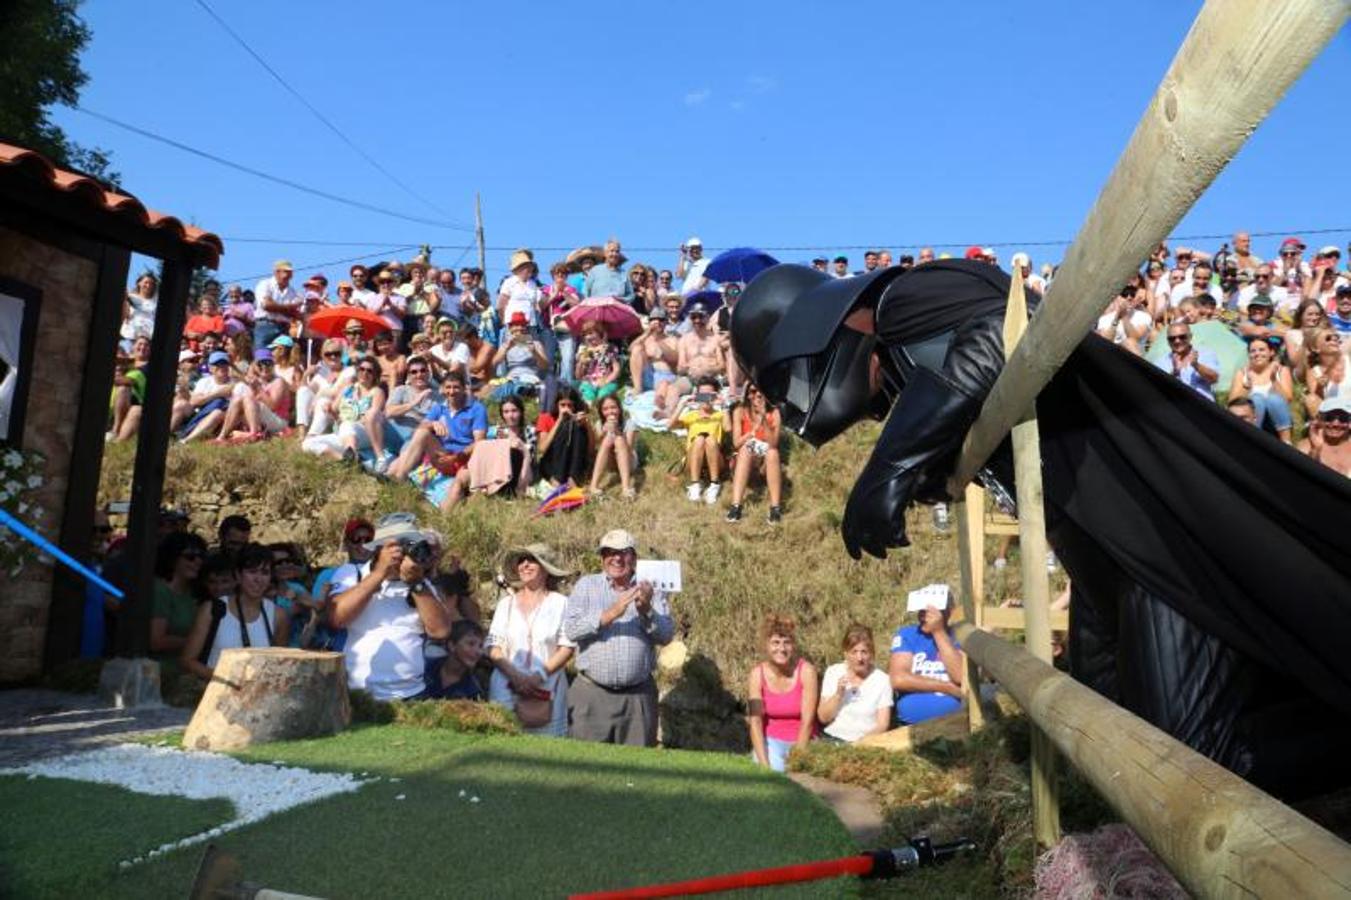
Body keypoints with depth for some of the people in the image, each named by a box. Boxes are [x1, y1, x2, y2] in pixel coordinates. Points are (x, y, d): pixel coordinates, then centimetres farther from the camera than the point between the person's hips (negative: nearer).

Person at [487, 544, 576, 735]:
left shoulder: (560, 603, 4)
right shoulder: (506, 603, 13)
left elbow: (567, 647, -1)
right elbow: (493, 647, 6)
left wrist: (539, 676, -11)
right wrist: (515, 676, -9)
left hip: (547, 690, -2)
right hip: (508, 688, 2)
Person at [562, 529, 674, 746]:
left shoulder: (648, 590, 9)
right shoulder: (586, 585, 8)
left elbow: (666, 635, -2)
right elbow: (571, 629, -6)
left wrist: (646, 611, -19)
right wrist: (610, 614, -16)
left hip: (638, 696, 1)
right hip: (591, 695, -1)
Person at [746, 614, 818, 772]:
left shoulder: (806, 671, -15)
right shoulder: (757, 673, -10)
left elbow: (807, 721, -15)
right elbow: (755, 722, -14)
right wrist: (764, 763, -23)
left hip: (802, 741, 0)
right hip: (771, 740, 0)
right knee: (774, 768, -28)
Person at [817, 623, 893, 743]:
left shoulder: (882, 679, 1)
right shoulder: (833, 672, 5)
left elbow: (882, 725, -1)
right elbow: (823, 717, 4)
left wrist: (861, 742, -18)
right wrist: (838, 694, -12)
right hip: (833, 739, 1)